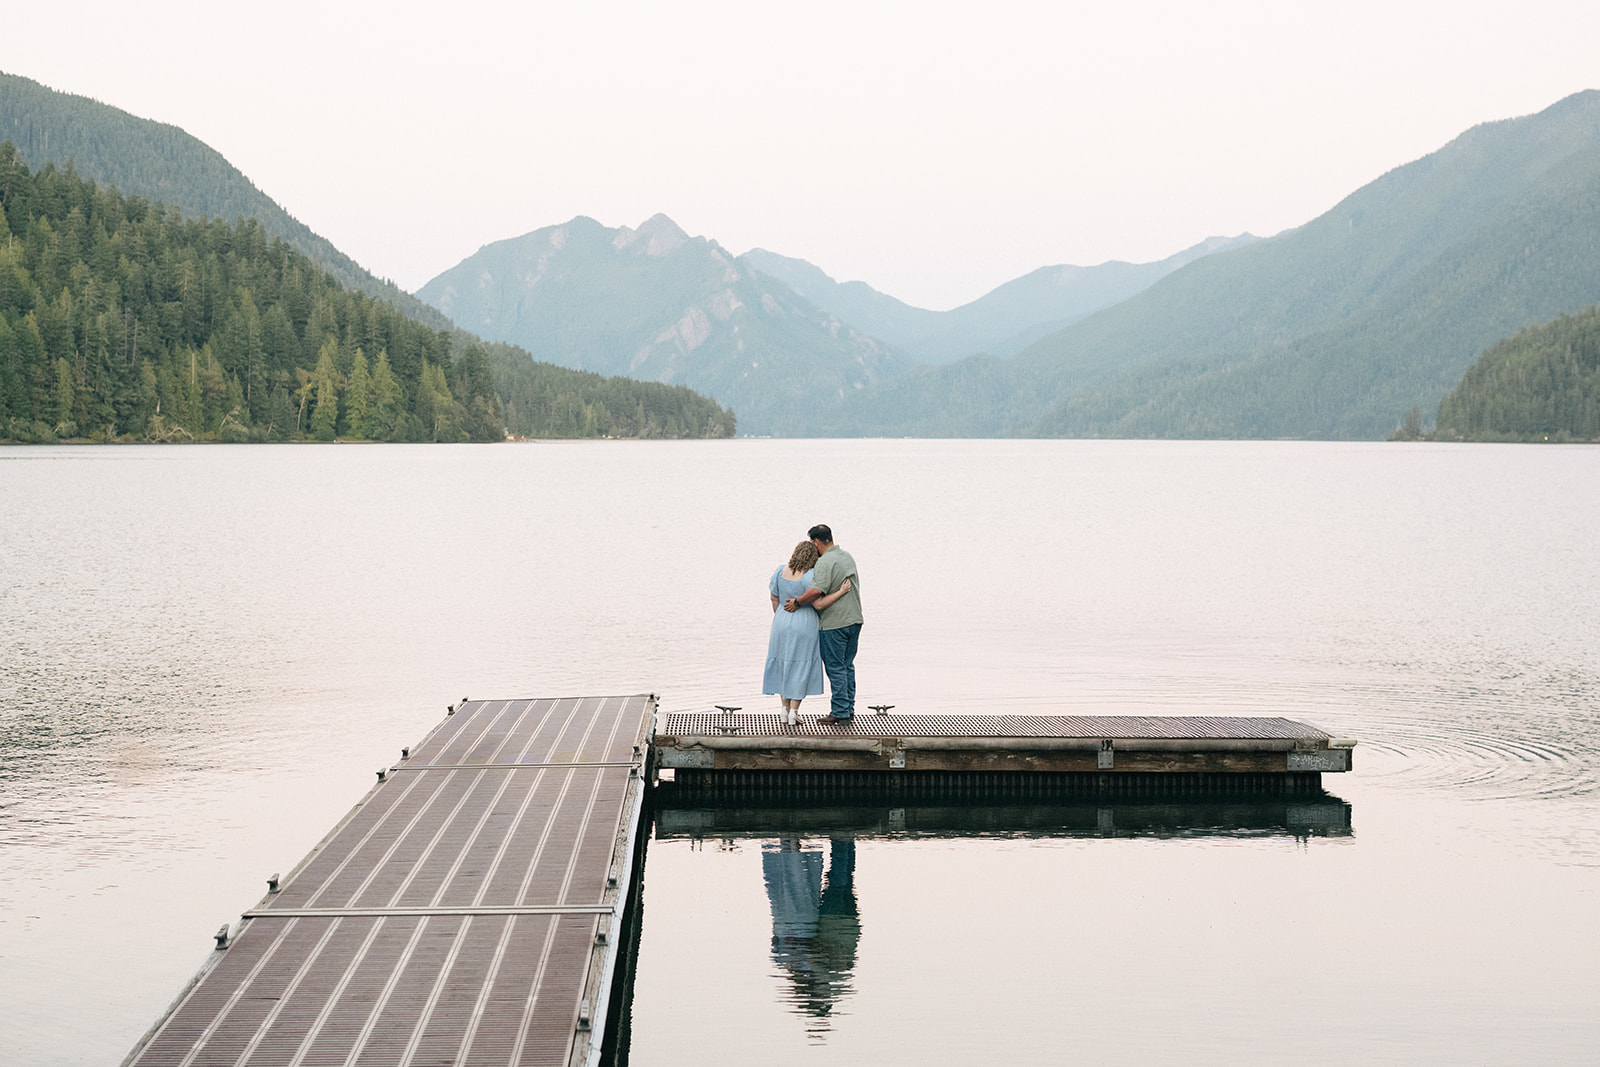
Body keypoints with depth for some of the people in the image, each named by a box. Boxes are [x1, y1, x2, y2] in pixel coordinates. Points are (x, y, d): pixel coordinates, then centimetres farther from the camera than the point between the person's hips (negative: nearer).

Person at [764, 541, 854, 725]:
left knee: (783, 663, 16)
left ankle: (785, 707, 21)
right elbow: (818, 604, -21)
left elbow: (774, 598, 5)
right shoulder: (809, 577, -20)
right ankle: (794, 710, 3)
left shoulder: (781, 571, -4)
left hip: (783, 622, 4)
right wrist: (841, 592, -19)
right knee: (800, 667, 6)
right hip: (804, 625, -4)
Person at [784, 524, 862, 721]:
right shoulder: (848, 557, 11)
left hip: (833, 623, -8)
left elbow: (817, 591, -28)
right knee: (847, 665, 15)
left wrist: (797, 603, -16)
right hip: (854, 619, 8)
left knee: (835, 667, -1)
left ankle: (840, 711, 0)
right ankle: (849, 709, 17)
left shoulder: (825, 562, -17)